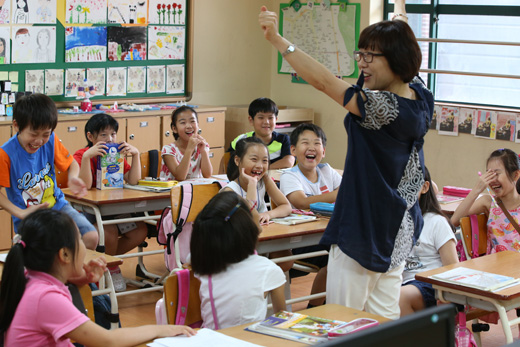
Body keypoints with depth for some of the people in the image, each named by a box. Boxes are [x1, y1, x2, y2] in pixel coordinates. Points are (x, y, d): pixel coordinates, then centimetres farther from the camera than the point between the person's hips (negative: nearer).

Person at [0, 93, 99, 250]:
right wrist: (21, 213, -19)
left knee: (91, 237, -16)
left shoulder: (51, 141, -3)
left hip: (58, 206, 4)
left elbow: (71, 164, 10)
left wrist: (73, 178, -13)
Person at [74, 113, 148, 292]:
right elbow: (85, 186, -25)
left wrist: (135, 154, -13)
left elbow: (133, 181, -3)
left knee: (140, 230, -17)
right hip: (88, 211, -6)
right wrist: (87, 156, -34)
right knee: (110, 231, -34)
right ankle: (112, 269, -2)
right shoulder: (81, 155, -9)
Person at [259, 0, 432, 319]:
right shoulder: (420, 97, 4)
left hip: (365, 228, -9)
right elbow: (399, 41, 22)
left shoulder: (381, 106, -22)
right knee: (384, 320, 13)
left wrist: (278, 41, -25)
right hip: (400, 231, 9)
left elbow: (323, 81, -25)